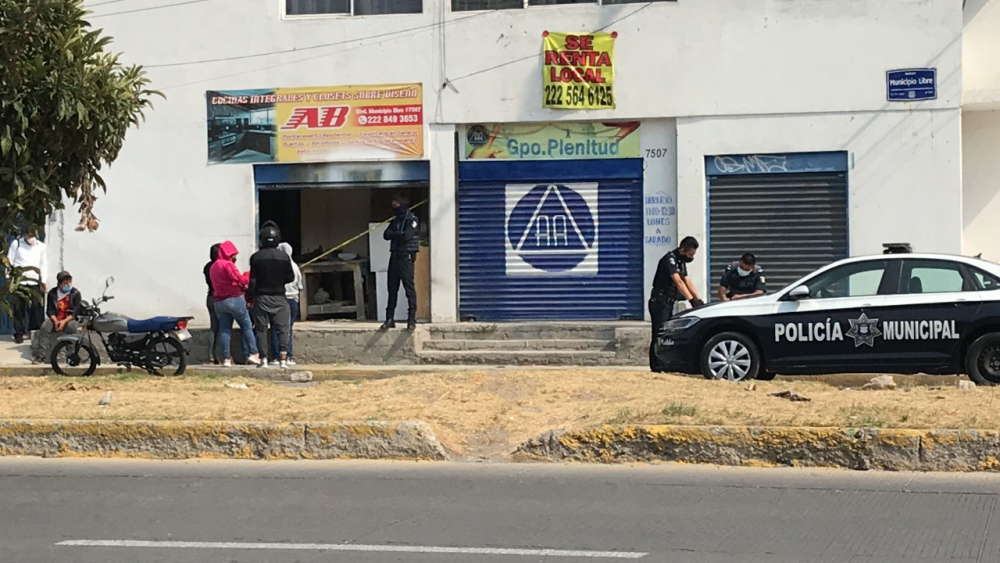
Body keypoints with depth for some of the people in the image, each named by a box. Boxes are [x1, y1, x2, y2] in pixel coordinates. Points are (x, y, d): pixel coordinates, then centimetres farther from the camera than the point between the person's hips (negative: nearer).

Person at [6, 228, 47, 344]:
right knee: (19, 308, -1)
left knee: (36, 308, -4)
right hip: (19, 281, -1)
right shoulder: (16, 244, 3)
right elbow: (10, 262, 4)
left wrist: (43, 281, 7)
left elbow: (43, 264, 11)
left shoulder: (41, 246, 8)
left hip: (35, 282, 1)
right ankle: (19, 334, 4)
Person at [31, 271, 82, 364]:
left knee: (71, 326, -37)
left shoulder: (75, 293, -4)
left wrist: (64, 321, -24)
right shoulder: (52, 293, 3)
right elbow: (50, 311, 1)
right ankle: (41, 355, -31)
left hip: (70, 319, -2)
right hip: (55, 319, 2)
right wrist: (55, 321, -20)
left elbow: (76, 312, -9)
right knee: (45, 327, -28)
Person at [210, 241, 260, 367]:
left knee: (224, 330, 5)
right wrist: (246, 283, 2)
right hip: (235, 299, -7)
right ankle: (252, 354, -6)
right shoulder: (228, 264, -9)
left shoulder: (213, 267, 17)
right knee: (247, 327, 0)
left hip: (219, 302, 7)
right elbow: (239, 278, -18)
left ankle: (226, 358, 0)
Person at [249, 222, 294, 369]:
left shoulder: (256, 257, -5)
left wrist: (250, 296, 5)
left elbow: (253, 280, -5)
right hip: (279, 297, 1)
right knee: (282, 329, 3)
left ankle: (263, 359, -1)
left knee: (261, 329, 5)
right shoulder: (284, 257, -3)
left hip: (261, 297, 0)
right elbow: (290, 278, 3)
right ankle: (283, 358, -5)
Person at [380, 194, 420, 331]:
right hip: (394, 256, 7)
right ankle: (390, 318, 10)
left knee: (409, 288, -7)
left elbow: (406, 236, -18)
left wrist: (394, 234, -3)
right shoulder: (395, 220, 17)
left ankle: (412, 319, -6)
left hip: (406, 257, -7)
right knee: (392, 288, 7)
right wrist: (398, 234, -10)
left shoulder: (411, 219, -5)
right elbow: (386, 235, 6)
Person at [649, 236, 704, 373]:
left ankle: (665, 364, 12)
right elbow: (678, 282, -28)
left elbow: (688, 281, 13)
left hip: (668, 302, 10)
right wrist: (691, 300, -35)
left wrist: (699, 300, 2)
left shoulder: (681, 261, 14)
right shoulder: (670, 259, -17)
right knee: (659, 334, -12)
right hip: (659, 302, -10)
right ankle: (657, 366, -14)